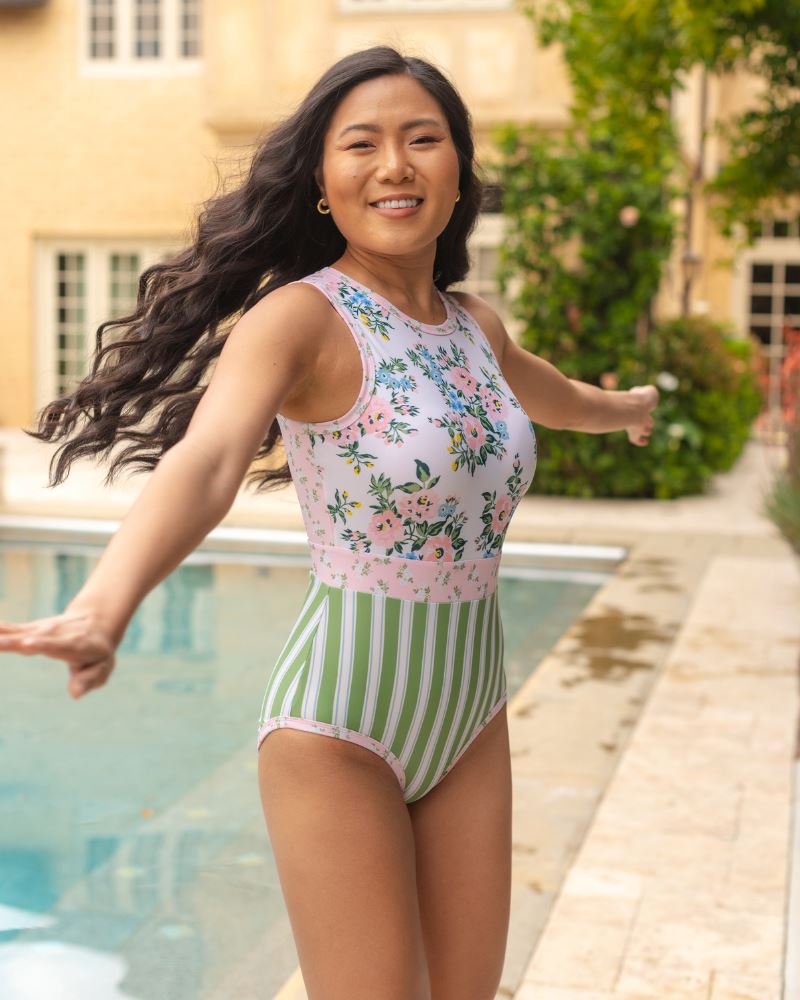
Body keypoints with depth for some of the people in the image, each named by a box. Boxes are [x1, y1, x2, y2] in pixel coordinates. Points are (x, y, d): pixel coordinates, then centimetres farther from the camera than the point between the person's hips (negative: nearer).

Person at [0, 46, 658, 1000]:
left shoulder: (475, 324, 5)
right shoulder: (299, 316, -16)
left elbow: (553, 396, 29)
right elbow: (204, 463, -36)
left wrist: (629, 407, 50)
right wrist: (101, 613, -54)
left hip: (471, 708, 6)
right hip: (341, 719, -6)